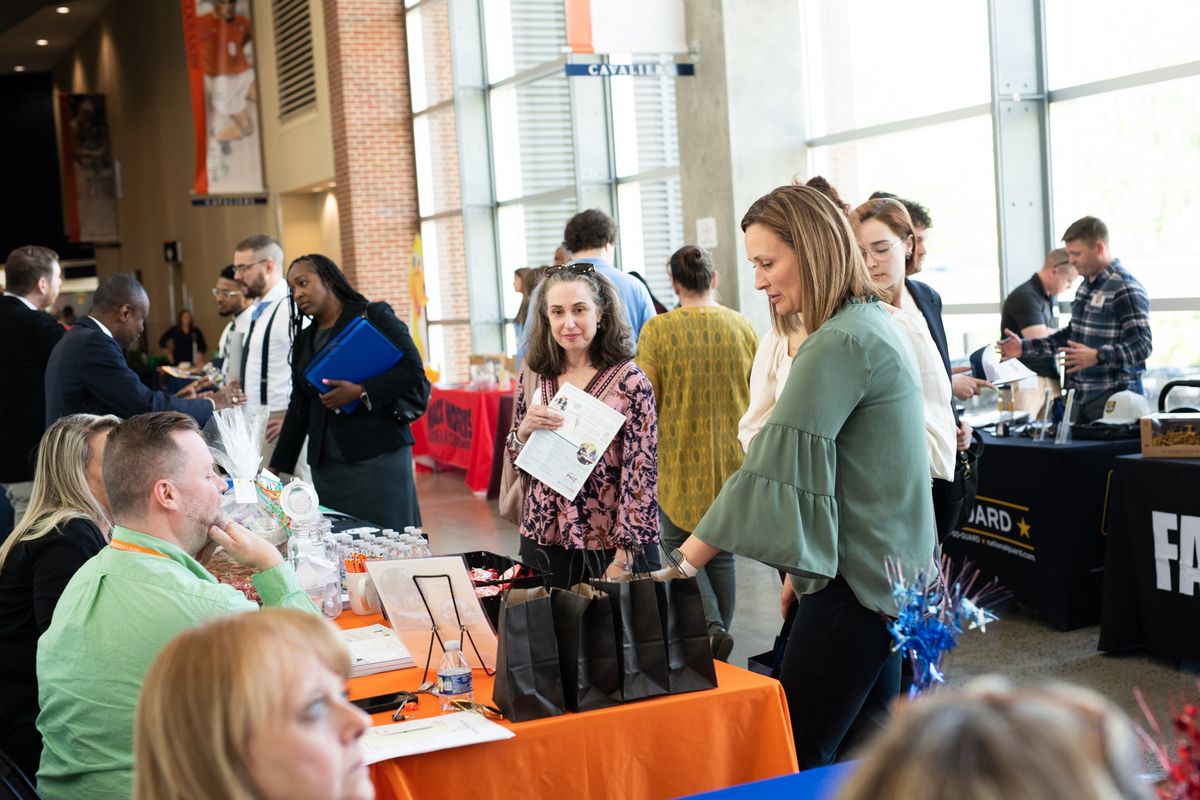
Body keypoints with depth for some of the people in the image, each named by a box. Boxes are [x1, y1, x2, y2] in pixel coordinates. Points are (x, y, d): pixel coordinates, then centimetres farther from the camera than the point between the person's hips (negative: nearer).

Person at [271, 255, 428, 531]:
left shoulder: (374, 316, 0)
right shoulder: (305, 339, 17)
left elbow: (413, 371, -9)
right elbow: (298, 408, 18)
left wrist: (360, 392, -18)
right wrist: (276, 468, 13)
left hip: (376, 456, -5)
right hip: (325, 464, 5)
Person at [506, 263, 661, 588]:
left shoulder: (630, 382, -9)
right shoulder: (535, 376, 4)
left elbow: (641, 476, -10)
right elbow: (518, 461, 13)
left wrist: (622, 561, -14)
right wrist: (524, 430, -9)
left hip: (610, 548, -4)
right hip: (542, 541, 4)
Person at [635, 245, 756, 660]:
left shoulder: (658, 330, -10)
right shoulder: (742, 326, 0)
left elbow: (646, 401, -8)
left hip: (679, 459, -3)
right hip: (732, 459, 3)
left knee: (680, 548, 11)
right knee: (721, 550, 14)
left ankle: (711, 626, -9)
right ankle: (718, 643, 18)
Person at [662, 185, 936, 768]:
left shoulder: (840, 344, -19)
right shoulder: (876, 323, 13)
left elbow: (772, 467, -23)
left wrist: (681, 565, -19)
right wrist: (803, 569, 19)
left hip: (856, 584, -10)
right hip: (888, 575, 10)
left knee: (792, 757, -4)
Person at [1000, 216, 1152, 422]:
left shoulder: (1125, 290, -15)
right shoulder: (1086, 285, 14)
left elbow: (1142, 346, -20)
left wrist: (1098, 356, -34)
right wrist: (1025, 347, 16)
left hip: (1114, 399, -8)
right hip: (1083, 397, 8)